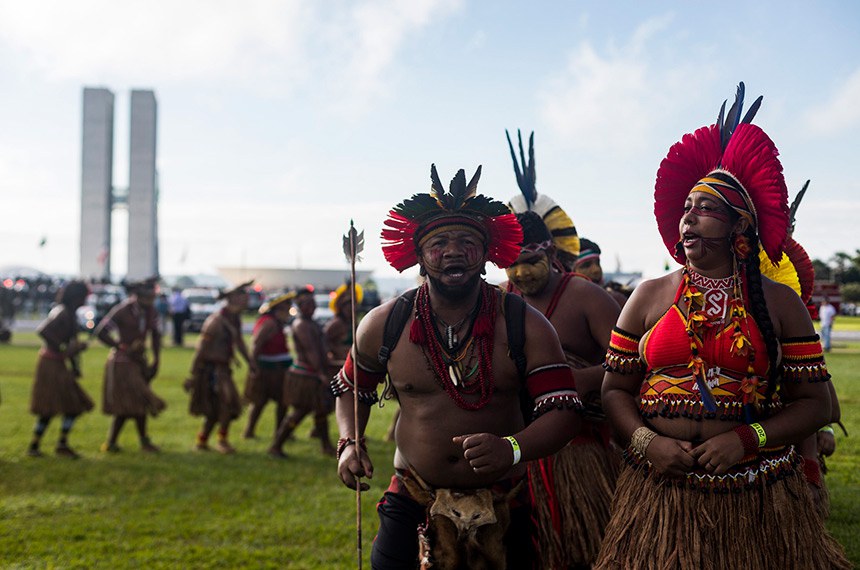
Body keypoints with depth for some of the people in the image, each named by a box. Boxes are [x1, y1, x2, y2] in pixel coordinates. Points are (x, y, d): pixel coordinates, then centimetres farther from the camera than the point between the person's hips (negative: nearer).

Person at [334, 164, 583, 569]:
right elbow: (351, 389, 17)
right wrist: (349, 443, -1)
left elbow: (563, 412, -12)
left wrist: (512, 449, -31)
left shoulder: (525, 327, -7)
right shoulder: (383, 326, -1)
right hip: (412, 507, 1)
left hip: (502, 512, 0)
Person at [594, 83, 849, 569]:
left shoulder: (779, 302, 2)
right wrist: (646, 442, -11)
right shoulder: (650, 297, 6)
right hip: (661, 489, 1)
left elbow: (815, 403, 0)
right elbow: (616, 388, 6)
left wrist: (747, 440, -14)